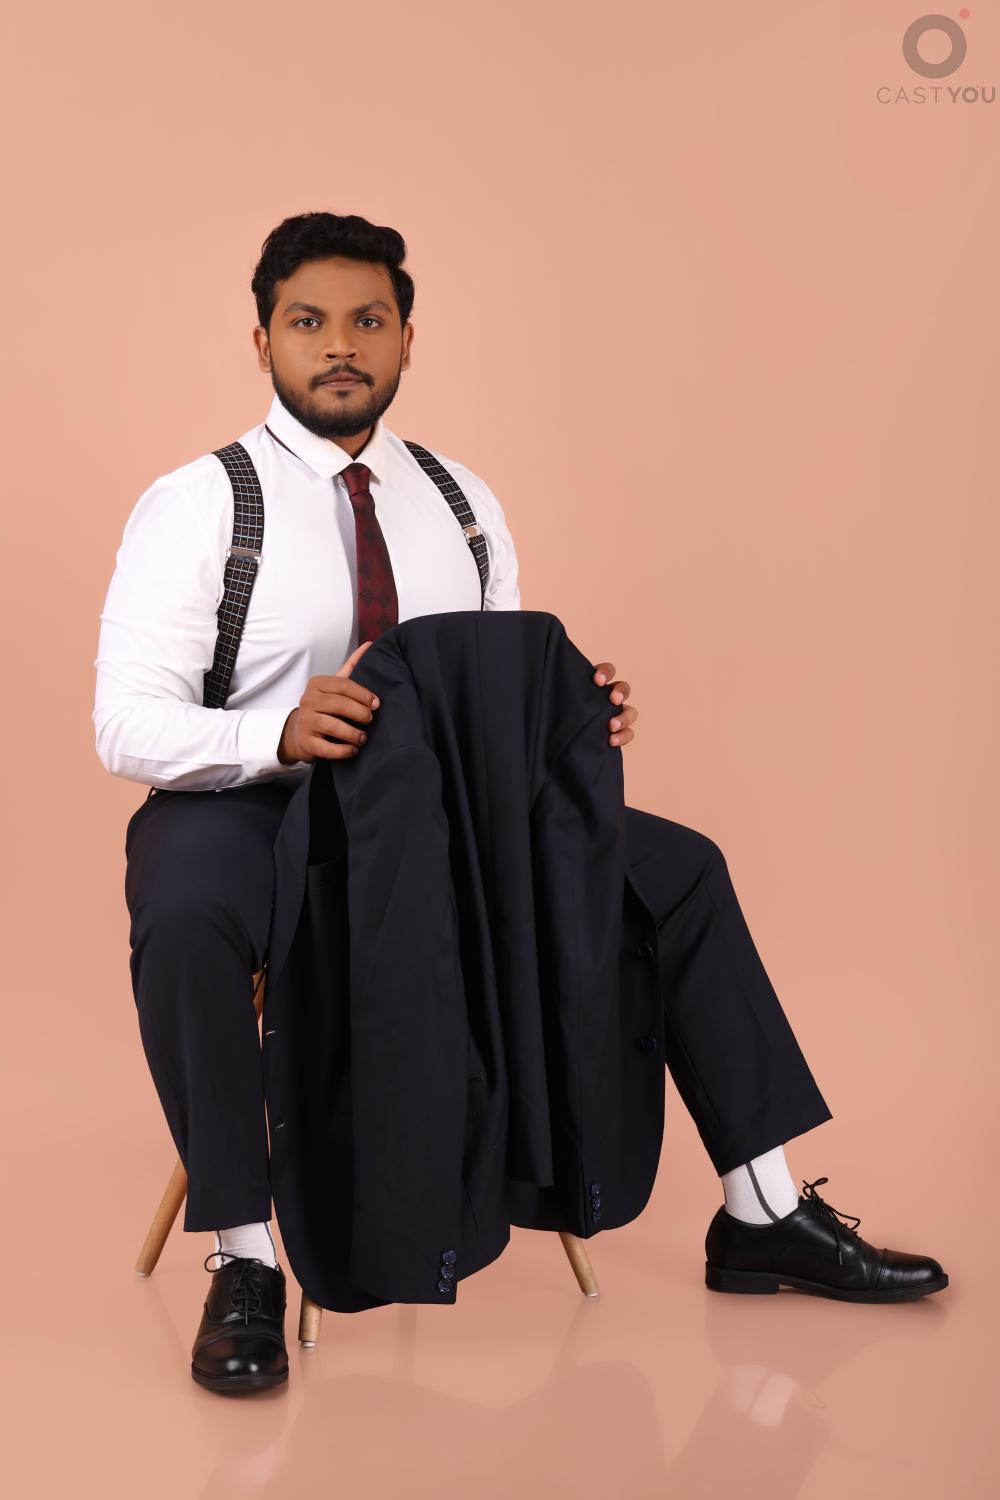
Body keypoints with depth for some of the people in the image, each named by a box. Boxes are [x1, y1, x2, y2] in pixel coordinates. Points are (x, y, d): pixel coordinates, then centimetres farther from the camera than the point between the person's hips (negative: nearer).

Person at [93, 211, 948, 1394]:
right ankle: (243, 1262, -22)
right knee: (185, 914, -39)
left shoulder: (462, 502, 12)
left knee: (680, 868, -4)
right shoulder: (195, 506, -5)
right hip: (250, 811, -5)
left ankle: (763, 1217, 6)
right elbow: (128, 722, -15)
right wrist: (279, 732, -34)